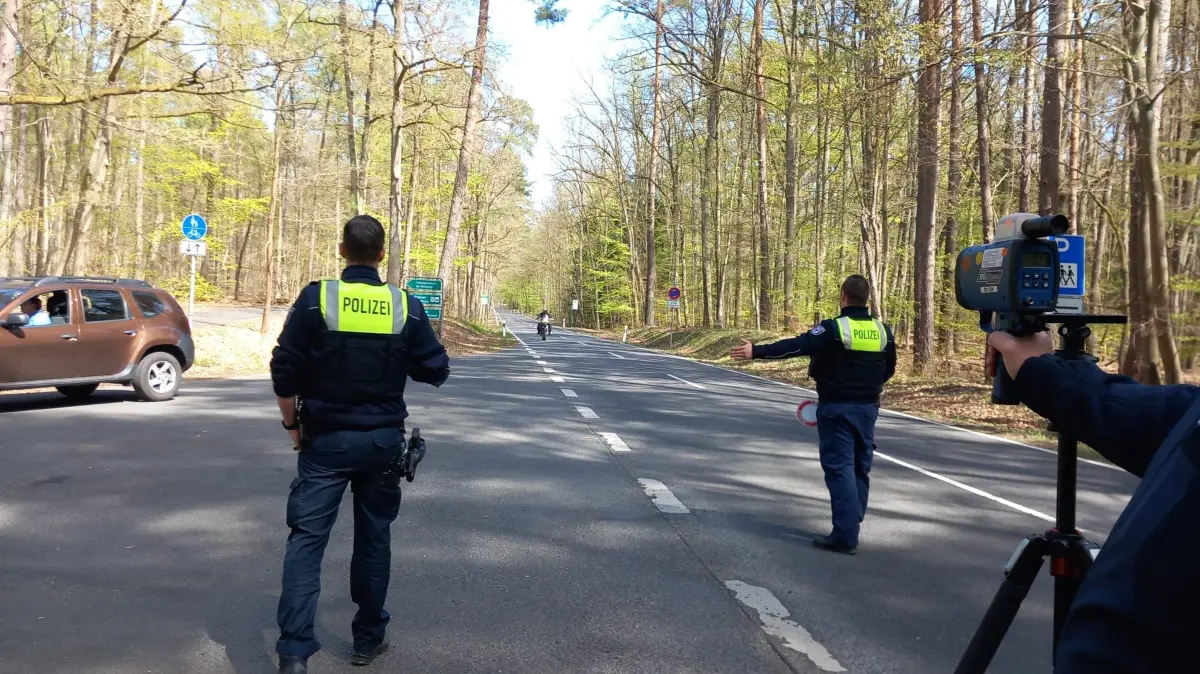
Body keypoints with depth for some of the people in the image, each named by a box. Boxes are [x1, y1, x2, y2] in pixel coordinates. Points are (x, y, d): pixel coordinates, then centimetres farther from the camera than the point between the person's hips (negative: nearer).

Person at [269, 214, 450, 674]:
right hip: (383, 440, 2)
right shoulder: (406, 307, -5)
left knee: (306, 540, 3)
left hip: (326, 439, -1)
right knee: (374, 539, 14)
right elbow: (437, 371, -1)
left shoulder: (315, 299, -9)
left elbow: (284, 371, -8)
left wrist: (292, 425, 5)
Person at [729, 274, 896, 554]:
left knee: (839, 468, -3)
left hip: (836, 408, -6)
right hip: (867, 408, 6)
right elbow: (888, 370, 16)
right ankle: (851, 526, 23)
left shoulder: (833, 328, -14)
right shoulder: (883, 331, 5)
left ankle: (845, 535, -4)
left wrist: (757, 351, -23)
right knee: (860, 467, 14)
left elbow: (796, 345, -22)